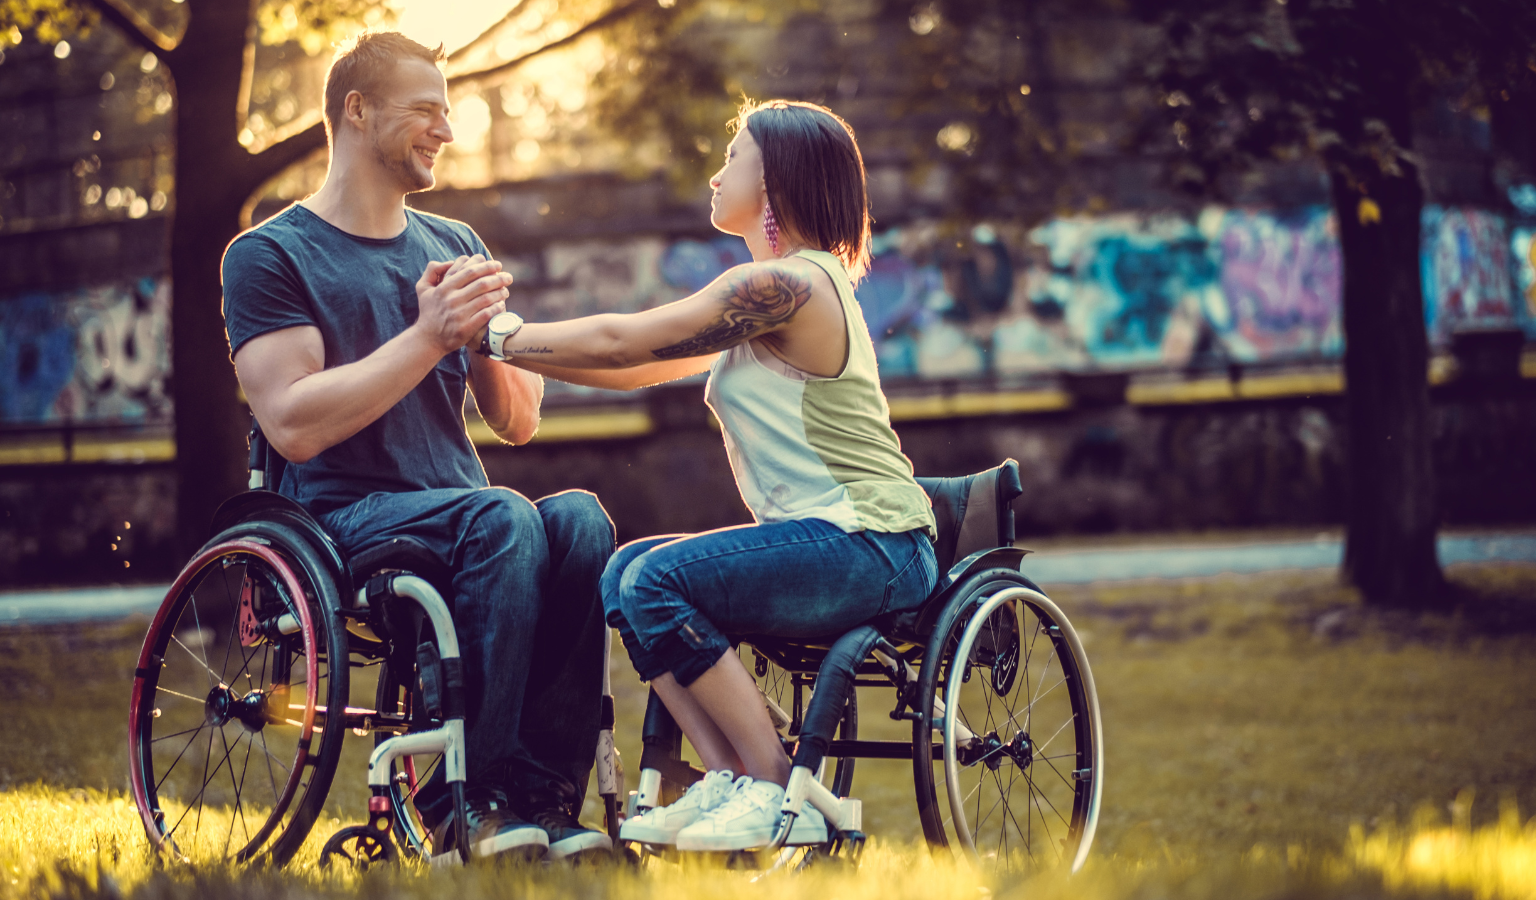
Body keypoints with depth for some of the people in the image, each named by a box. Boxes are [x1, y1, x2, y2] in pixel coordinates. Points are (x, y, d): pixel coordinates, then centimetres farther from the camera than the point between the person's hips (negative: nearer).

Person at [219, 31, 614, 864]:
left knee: (580, 518, -28)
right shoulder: (269, 256, 2)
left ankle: (540, 795, -29)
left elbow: (518, 421, 15)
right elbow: (295, 426, -13)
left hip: (457, 513, 5)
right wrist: (430, 335, -16)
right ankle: (462, 805, -29)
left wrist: (487, 334, -5)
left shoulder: (454, 247, 20)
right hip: (343, 519, -5)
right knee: (503, 519, -34)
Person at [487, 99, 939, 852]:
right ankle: (727, 782, 1)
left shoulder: (787, 285, -14)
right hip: (826, 537, 10)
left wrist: (497, 336, -4)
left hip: (869, 543, -10)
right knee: (628, 572, 5)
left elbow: (620, 344, -13)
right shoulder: (773, 294, 19)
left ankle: (781, 796, -13)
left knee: (659, 580, -20)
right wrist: (510, 340, 12)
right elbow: (637, 366, 17)